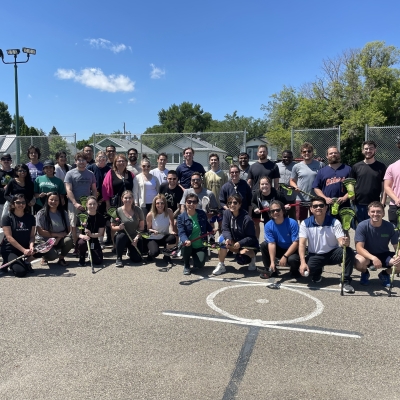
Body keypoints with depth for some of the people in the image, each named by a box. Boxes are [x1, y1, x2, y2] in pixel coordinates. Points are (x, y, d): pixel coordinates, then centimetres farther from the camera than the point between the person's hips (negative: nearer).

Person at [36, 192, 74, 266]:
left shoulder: (63, 213, 1)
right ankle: (45, 257, 10)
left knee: (69, 240, -30)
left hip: (59, 240, 3)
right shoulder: (41, 213, -9)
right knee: (52, 255, -31)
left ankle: (61, 258, 0)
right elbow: (41, 232, -13)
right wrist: (57, 234, -14)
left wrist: (59, 238, -18)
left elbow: (68, 230, -1)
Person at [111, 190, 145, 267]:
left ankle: (130, 250, 25)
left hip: (134, 237, 1)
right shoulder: (118, 211, -9)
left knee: (137, 259, -13)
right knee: (121, 236, -38)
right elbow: (112, 227, -5)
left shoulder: (138, 210, -5)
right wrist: (119, 227, -26)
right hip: (122, 237, -1)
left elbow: (141, 226, -2)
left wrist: (137, 238, -13)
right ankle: (119, 258, -15)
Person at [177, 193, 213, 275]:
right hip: (189, 246, -1)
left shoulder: (202, 214, 2)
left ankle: (194, 257, 23)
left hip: (201, 246, 2)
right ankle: (186, 266, -5)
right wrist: (186, 240, -39)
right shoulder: (181, 217, -8)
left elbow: (207, 226, 20)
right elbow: (181, 233, -21)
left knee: (200, 265, -16)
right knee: (186, 246, -35)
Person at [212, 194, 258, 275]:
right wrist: (228, 238, -35)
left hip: (249, 244, -4)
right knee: (223, 240, -24)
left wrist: (239, 244, -35)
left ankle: (252, 257, 8)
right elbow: (225, 229, -14)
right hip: (234, 241, 4)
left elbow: (251, 237, -22)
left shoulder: (246, 218, -26)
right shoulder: (226, 213, -12)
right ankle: (221, 266, -10)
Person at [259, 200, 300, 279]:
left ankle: (294, 271, 4)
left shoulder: (292, 223, -21)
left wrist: (285, 256, -29)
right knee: (264, 245, -18)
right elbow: (271, 244, -19)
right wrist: (272, 262, -28)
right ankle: (269, 269, 2)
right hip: (279, 249, 4)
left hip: (292, 250, -3)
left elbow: (296, 243, -22)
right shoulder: (268, 225, -13)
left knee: (293, 259, -36)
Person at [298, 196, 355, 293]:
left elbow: (341, 241, -18)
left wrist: (345, 242, -46)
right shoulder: (305, 223, -10)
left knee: (349, 252, -29)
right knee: (306, 270, -30)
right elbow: (302, 244, -18)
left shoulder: (334, 222, -10)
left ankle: (346, 282, -11)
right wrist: (303, 262, -31)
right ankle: (317, 272, 11)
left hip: (333, 253, 0)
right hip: (315, 256, 0)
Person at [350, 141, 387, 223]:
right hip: (358, 205, 1)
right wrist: (352, 202, -4)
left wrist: (383, 203, -6)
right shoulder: (356, 167, 5)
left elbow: (384, 187, 2)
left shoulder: (381, 167, 3)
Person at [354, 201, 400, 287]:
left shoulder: (390, 227, -13)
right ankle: (365, 273, 4)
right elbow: (359, 247, -24)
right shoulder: (362, 226, -20)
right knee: (359, 262, -37)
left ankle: (385, 274, 10)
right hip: (367, 255, -2)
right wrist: (373, 258, -41)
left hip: (384, 255, 3)